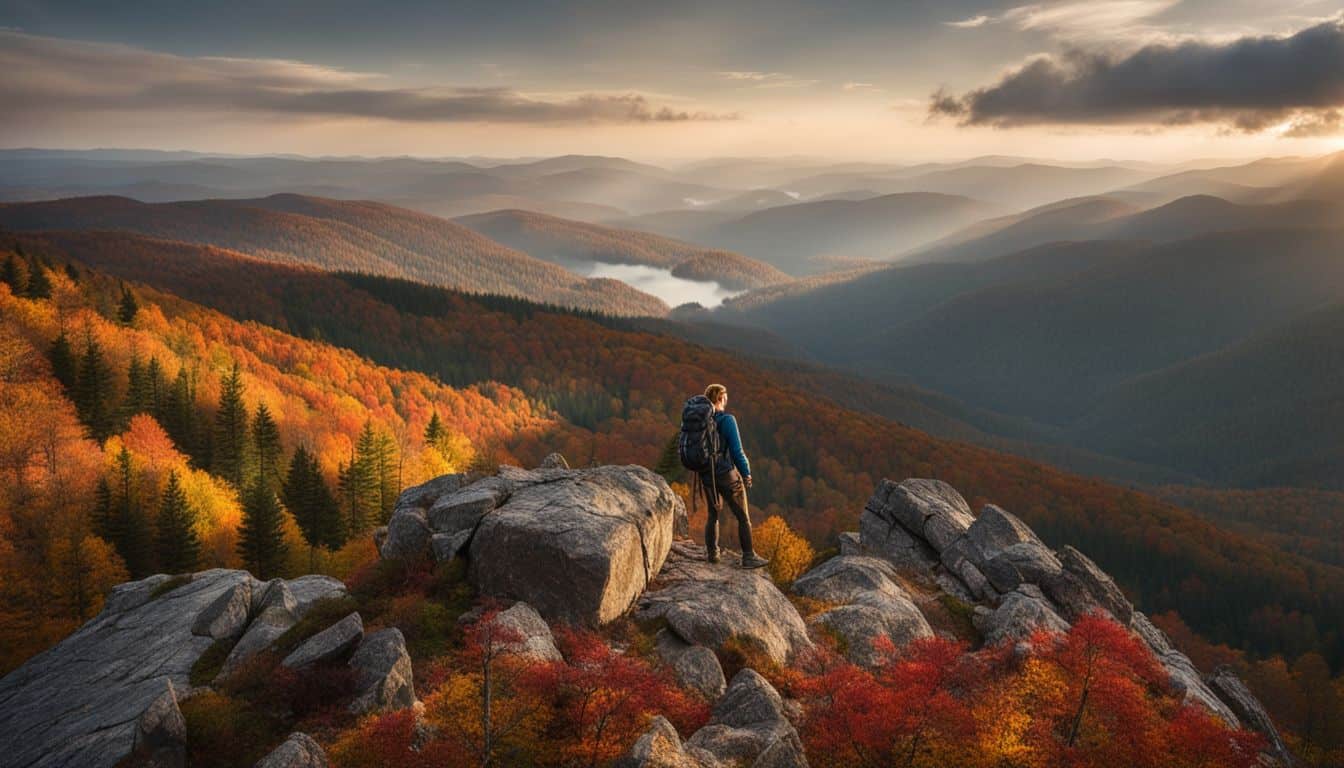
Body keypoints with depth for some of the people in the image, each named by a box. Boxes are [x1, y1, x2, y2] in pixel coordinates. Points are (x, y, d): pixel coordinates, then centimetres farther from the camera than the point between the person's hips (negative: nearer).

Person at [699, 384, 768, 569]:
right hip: (727, 475, -6)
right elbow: (736, 451, -18)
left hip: (706, 475, 6)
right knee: (743, 517, 9)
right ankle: (748, 557, 14)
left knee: (713, 514, 24)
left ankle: (711, 553, 26)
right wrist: (747, 473, -4)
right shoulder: (727, 420, -19)